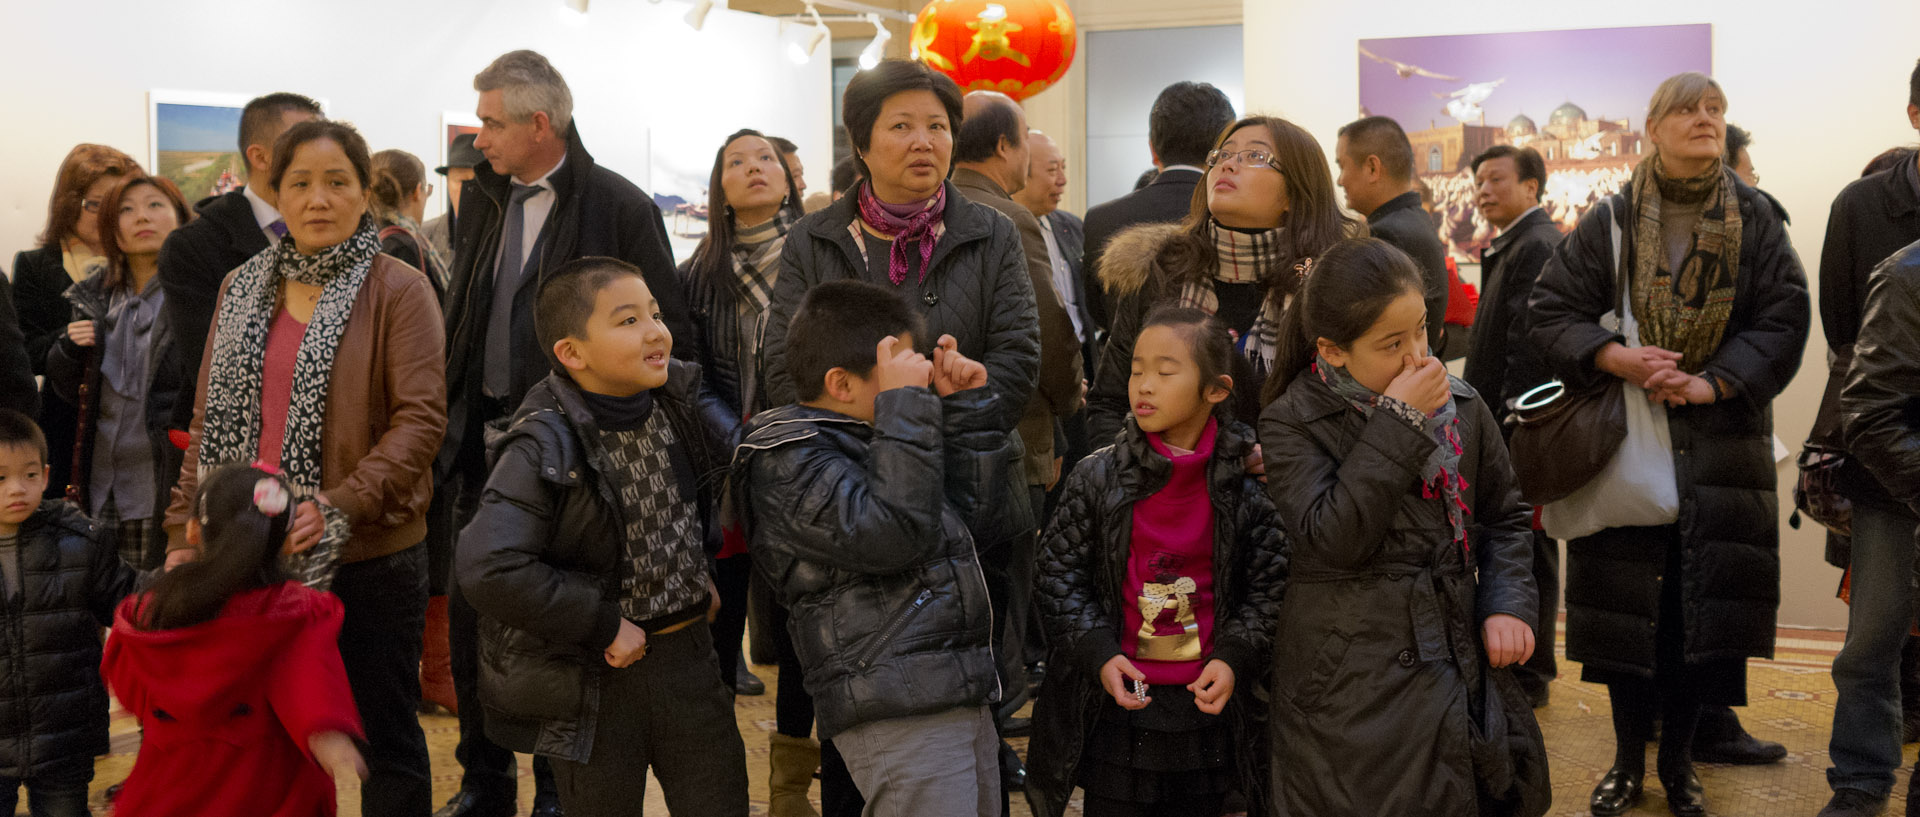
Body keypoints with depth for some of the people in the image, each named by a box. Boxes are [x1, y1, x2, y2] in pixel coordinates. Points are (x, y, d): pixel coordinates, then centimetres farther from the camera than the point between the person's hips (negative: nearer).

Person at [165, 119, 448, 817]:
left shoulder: (399, 290, -5)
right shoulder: (242, 289, 11)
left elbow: (421, 419, -14)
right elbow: (209, 423, 14)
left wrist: (337, 509, -23)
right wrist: (184, 531, 7)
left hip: (368, 555, -4)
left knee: (383, 729, 8)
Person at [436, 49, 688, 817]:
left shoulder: (619, 207, -10)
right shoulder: (482, 196, 9)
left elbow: (668, 339, -9)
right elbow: (460, 317, 17)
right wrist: (450, 421, 11)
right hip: (484, 438, 6)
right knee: (470, 616, 11)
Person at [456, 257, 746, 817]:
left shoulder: (682, 403, -3)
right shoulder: (544, 450, -21)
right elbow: (489, 571, -30)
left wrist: (710, 569, 7)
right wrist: (604, 626, -24)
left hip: (688, 653, 5)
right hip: (596, 676, -5)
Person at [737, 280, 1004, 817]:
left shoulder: (866, 435, 17)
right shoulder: (788, 462, -11)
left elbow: (969, 501, 26)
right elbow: (891, 532, -24)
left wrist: (964, 404, 15)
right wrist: (906, 407, -20)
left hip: (964, 696, 9)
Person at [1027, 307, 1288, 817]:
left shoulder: (1245, 486, -6)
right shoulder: (1099, 478, -7)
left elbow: (1269, 585, 0)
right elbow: (1059, 574, -2)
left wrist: (1233, 658, -13)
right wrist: (1098, 653, -12)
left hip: (1207, 703, 1)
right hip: (1117, 702, -1)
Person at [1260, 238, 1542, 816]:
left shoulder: (1460, 405, 5)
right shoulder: (1291, 425, -8)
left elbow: (1504, 518, 15)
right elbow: (1332, 538, -22)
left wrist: (1508, 605, -2)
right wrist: (1398, 422, -20)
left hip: (1454, 655, 4)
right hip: (1350, 679, -4)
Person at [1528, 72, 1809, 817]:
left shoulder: (1754, 219, 3)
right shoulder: (1609, 221, 1)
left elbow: (1785, 318, -1)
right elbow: (1549, 310, -2)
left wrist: (1713, 383, -15)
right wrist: (1617, 359, -18)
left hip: (1721, 441, 1)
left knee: (1703, 605, 3)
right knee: (1625, 603, 3)